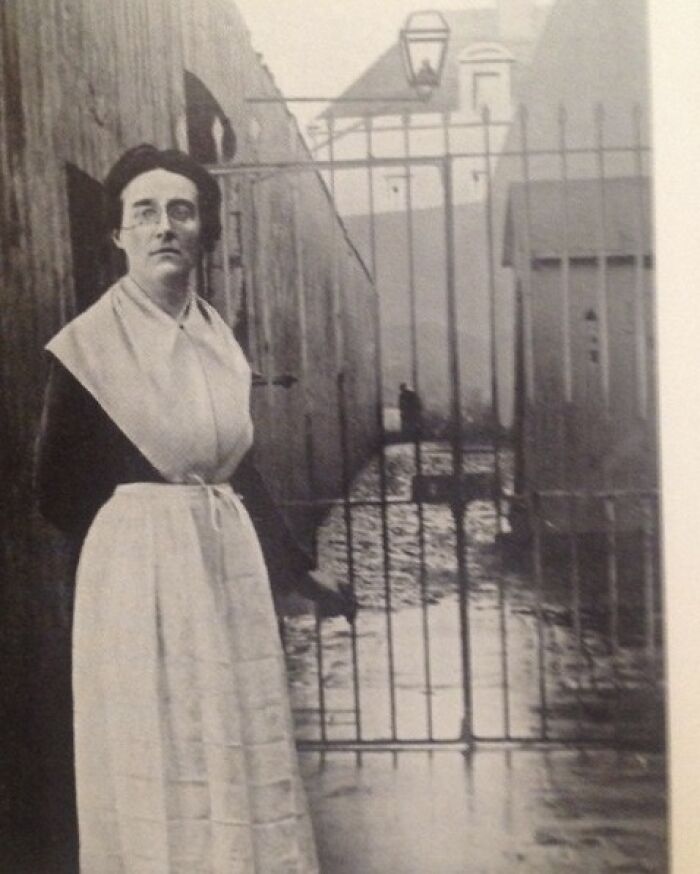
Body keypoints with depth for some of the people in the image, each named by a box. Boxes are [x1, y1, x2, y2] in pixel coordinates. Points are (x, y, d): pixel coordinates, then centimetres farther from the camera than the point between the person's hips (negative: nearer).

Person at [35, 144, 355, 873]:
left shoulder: (221, 340, 8)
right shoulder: (87, 345, -8)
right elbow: (57, 491, -4)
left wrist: (296, 568, 15)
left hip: (228, 563, 5)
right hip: (137, 573, -5)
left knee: (240, 761, 14)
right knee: (155, 770, 6)